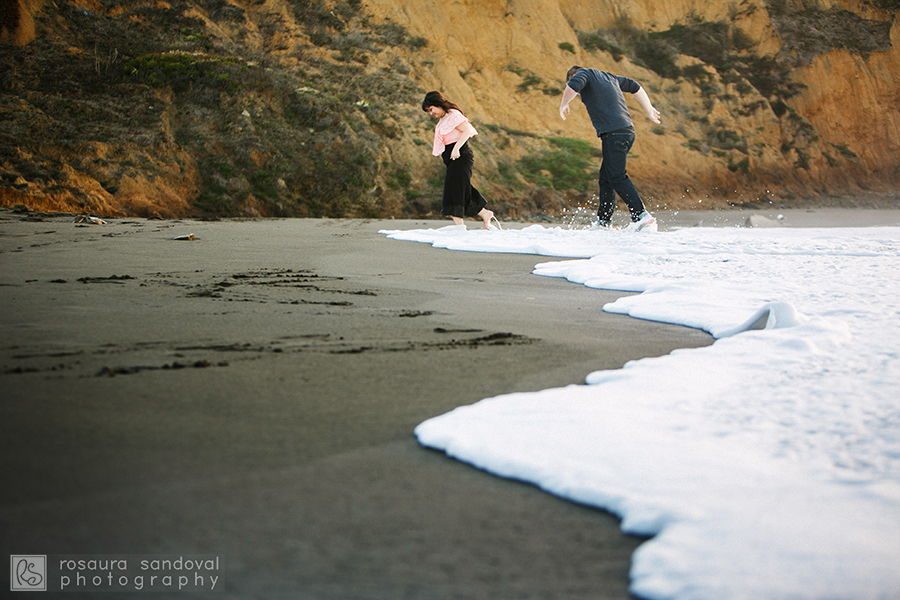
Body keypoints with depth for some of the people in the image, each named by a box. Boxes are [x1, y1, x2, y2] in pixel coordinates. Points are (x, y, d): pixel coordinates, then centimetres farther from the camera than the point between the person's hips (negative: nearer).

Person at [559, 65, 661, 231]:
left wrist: (563, 105, -3)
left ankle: (642, 216, -20)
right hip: (628, 130, 9)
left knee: (616, 177, -11)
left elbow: (573, 86, -19)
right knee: (606, 178, 13)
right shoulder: (608, 77, 28)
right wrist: (648, 109, 37)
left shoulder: (583, 73, 5)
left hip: (613, 133, -9)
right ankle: (603, 222, 15)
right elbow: (635, 87, 37)